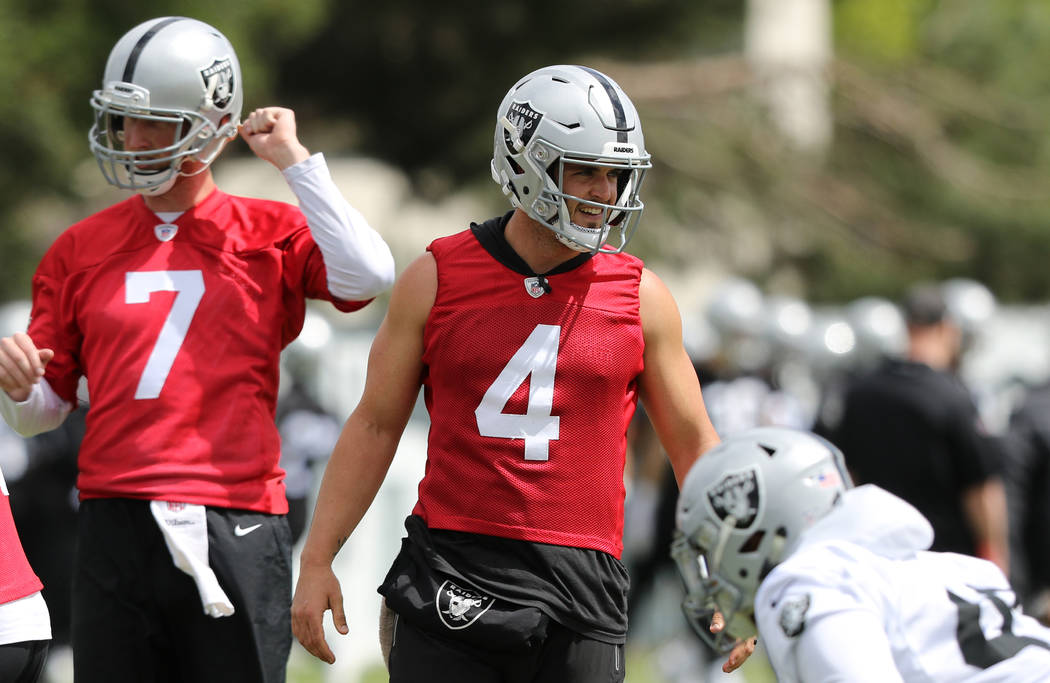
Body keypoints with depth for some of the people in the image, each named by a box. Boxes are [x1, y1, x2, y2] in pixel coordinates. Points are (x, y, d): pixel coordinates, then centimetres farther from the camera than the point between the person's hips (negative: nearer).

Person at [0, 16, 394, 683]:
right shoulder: (83, 248, 12)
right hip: (116, 526, 2)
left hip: (236, 532, -2)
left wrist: (295, 160, -8)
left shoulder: (272, 235, 6)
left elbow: (368, 276, -15)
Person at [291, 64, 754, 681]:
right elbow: (376, 425, 10)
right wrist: (317, 560, 6)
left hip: (578, 584, 0)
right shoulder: (438, 279, 4)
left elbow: (694, 444, 12)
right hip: (453, 578, 0)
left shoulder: (640, 298, 6)